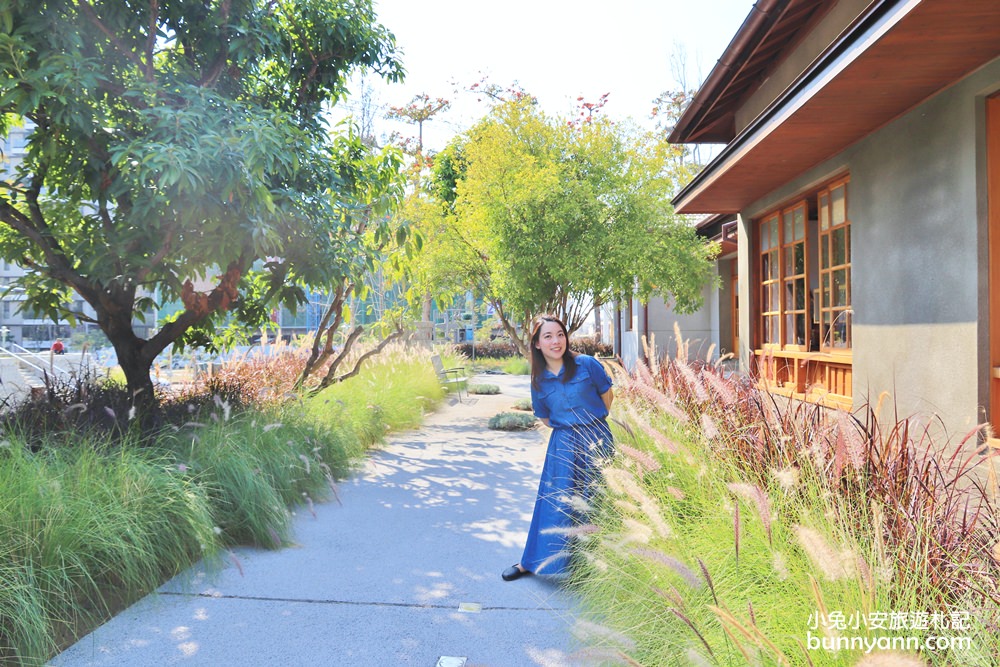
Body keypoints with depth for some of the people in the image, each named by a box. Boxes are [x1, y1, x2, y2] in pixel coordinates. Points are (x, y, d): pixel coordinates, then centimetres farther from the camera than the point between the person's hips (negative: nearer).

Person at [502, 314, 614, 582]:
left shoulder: (587, 364, -7)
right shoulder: (539, 381, 1)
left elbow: (607, 395, 6)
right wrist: (567, 428, 7)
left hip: (597, 440, -1)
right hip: (562, 445, 2)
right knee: (554, 501, 3)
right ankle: (530, 562, 16)